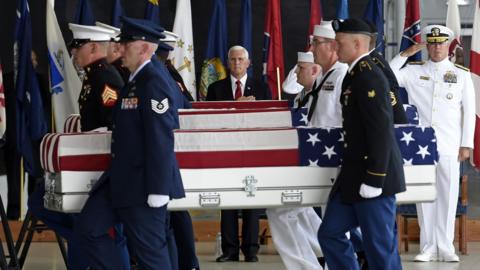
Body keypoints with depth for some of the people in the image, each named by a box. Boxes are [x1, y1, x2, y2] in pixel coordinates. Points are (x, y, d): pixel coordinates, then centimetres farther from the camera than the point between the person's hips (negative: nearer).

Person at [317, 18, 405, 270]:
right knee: (330, 234, 11)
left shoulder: (369, 77, -16)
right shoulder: (355, 76, 15)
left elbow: (380, 131, -21)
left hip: (372, 176, -10)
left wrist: (373, 180, -22)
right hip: (354, 176, 10)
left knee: (380, 248, -4)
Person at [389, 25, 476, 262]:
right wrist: (406, 54, -6)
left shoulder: (462, 74, 8)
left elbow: (469, 111, 6)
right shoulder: (414, 71, 8)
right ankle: (428, 247, 7)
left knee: (447, 196, -1)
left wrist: (466, 144, 0)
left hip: (449, 147, 0)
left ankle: (446, 248, 5)